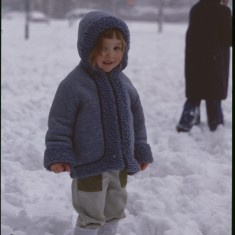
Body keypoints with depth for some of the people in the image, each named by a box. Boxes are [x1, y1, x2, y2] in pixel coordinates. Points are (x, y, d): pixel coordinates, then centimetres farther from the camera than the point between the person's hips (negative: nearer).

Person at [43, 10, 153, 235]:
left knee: (114, 211, 19)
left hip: (120, 165, 7)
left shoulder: (123, 83, 3)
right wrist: (57, 156, -21)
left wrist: (141, 151, 17)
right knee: (91, 217, 0)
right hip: (89, 166, -6)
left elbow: (136, 119, 14)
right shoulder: (73, 84, -16)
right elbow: (59, 123, -14)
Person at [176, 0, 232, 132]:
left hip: (194, 60, 5)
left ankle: (186, 122, -1)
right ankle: (216, 124, 15)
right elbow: (228, 39, -10)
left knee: (194, 94, 11)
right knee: (214, 93, 8)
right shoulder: (223, 11, -14)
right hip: (214, 61, -5)